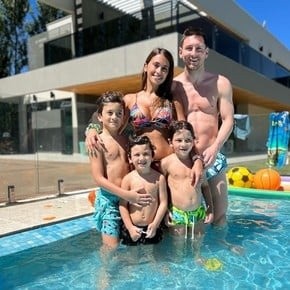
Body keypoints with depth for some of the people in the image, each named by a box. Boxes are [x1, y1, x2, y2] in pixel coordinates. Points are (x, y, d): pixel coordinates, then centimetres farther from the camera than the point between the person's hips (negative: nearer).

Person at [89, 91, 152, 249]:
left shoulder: (126, 139, 10)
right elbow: (99, 178, -11)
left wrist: (136, 194, -3)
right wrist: (126, 194, -18)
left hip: (130, 197, 5)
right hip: (108, 198, -5)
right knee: (111, 249, 0)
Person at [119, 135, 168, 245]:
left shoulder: (159, 178, -7)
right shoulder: (128, 179, -9)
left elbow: (163, 203, -5)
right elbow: (123, 205, -6)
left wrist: (155, 224, -10)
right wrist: (130, 227, -9)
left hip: (152, 228, 0)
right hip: (132, 228, 0)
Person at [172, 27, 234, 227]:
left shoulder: (221, 83, 3)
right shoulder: (173, 86, 2)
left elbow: (228, 120, 0)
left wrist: (215, 148, -16)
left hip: (213, 158, 1)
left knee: (220, 217, 8)